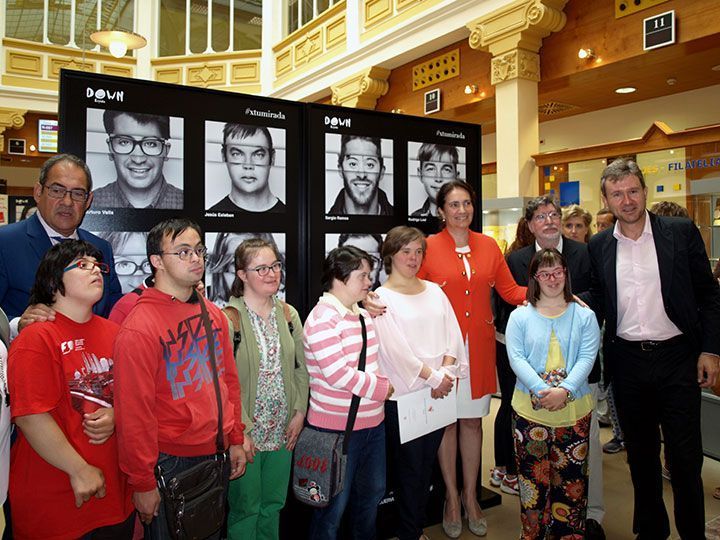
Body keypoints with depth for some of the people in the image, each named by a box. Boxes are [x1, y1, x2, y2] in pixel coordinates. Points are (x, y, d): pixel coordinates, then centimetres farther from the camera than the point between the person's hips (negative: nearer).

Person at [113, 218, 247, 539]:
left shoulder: (214, 314, 3)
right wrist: (143, 483, -13)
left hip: (218, 456, 7)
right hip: (170, 464, -6)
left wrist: (236, 440, 9)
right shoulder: (139, 327, -18)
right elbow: (134, 411, -17)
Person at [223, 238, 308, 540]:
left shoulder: (288, 314, 4)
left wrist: (299, 413, 0)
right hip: (245, 434, -5)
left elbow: (301, 368, 7)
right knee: (246, 509, 11)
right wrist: (242, 430, -17)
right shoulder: (229, 318, -14)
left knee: (273, 506, 19)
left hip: (282, 432, 5)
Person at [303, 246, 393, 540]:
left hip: (373, 422, 9)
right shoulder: (322, 319, -19)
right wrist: (383, 389, -14)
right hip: (337, 427, -8)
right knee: (334, 506, 8)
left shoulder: (363, 314, 8)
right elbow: (339, 375, -25)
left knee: (372, 493, 24)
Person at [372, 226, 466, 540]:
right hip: (402, 395, -5)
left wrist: (446, 371, -11)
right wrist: (433, 377, -13)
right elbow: (396, 348, -14)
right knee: (409, 467, 7)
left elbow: (452, 334, 4)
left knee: (427, 464, 16)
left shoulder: (434, 291, 10)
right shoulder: (382, 297, -6)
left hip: (439, 391, 5)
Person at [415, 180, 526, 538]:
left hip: (479, 345, 3)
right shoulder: (428, 247, -5)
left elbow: (510, 291, 6)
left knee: (473, 420, 13)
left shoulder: (488, 246, 6)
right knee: (447, 421, 9)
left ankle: (470, 495, 31)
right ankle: (451, 497, 28)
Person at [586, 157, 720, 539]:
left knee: (685, 456, 5)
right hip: (626, 361, 3)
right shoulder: (598, 246, 2)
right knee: (640, 453, 16)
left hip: (676, 357, -2)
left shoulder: (681, 232, -3)